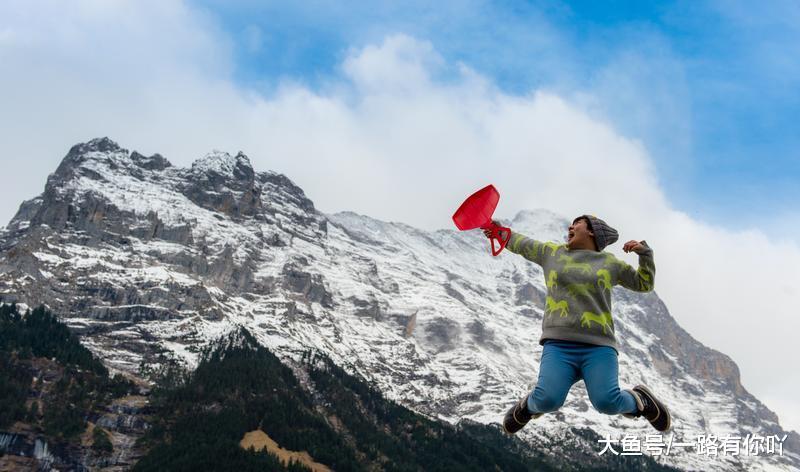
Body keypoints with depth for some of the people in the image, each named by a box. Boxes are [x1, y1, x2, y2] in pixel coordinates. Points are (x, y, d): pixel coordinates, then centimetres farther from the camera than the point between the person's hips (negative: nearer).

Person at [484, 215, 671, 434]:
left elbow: (644, 284, 25)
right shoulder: (552, 252, 18)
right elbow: (520, 243, 33)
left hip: (598, 347, -1)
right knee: (547, 400, -25)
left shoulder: (608, 262, 17)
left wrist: (644, 252, 12)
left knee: (607, 402, -26)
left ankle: (639, 401, 8)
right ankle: (528, 406, 12)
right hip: (559, 345, 1)